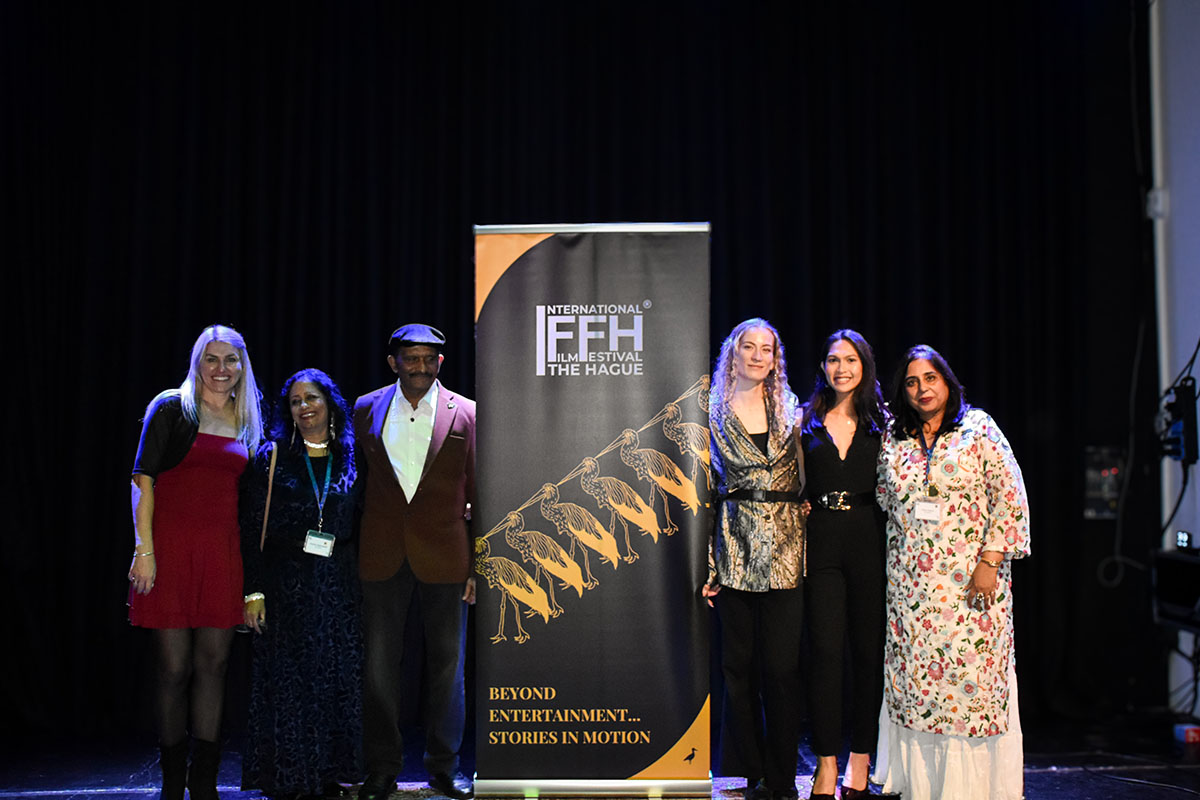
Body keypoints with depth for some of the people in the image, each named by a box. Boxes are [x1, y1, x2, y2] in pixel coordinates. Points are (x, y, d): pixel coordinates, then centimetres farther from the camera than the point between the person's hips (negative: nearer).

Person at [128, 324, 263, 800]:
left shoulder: (247, 422, 14)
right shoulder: (172, 409, 2)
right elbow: (143, 480, -4)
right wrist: (145, 550, -12)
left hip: (222, 554, 3)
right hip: (172, 549, -3)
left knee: (213, 664, 4)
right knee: (174, 667, 0)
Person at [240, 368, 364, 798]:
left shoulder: (350, 463, 7)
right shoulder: (272, 459, 1)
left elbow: (360, 528, 9)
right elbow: (252, 530, -2)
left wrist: (362, 588, 3)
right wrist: (254, 591, -8)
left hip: (338, 588, 2)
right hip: (286, 587, -2)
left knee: (337, 682, 5)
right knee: (287, 682, 1)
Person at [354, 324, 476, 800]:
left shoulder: (465, 415, -1)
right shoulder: (366, 411, 5)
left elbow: (480, 494, 1)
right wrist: (352, 552, 5)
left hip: (444, 558, -1)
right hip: (382, 557, 1)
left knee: (446, 665, 9)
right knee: (379, 666, 7)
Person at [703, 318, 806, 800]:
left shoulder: (791, 411, 11)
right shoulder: (714, 414, 6)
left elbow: (804, 482, 12)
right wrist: (705, 562, -2)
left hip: (784, 547, 1)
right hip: (734, 547, -1)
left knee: (782, 665, -1)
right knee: (738, 663, 5)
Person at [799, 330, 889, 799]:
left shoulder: (881, 422, 9)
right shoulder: (807, 419, 10)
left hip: (869, 541, 0)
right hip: (821, 544, 0)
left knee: (869, 650, 4)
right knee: (825, 650, -2)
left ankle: (859, 761, 16)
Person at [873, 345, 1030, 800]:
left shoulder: (978, 429, 1)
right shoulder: (893, 442, 10)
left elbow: (1011, 497, -4)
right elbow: (885, 500, 21)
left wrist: (990, 561, -11)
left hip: (971, 578, -3)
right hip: (911, 582, 3)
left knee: (972, 669, -4)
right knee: (913, 674, 4)